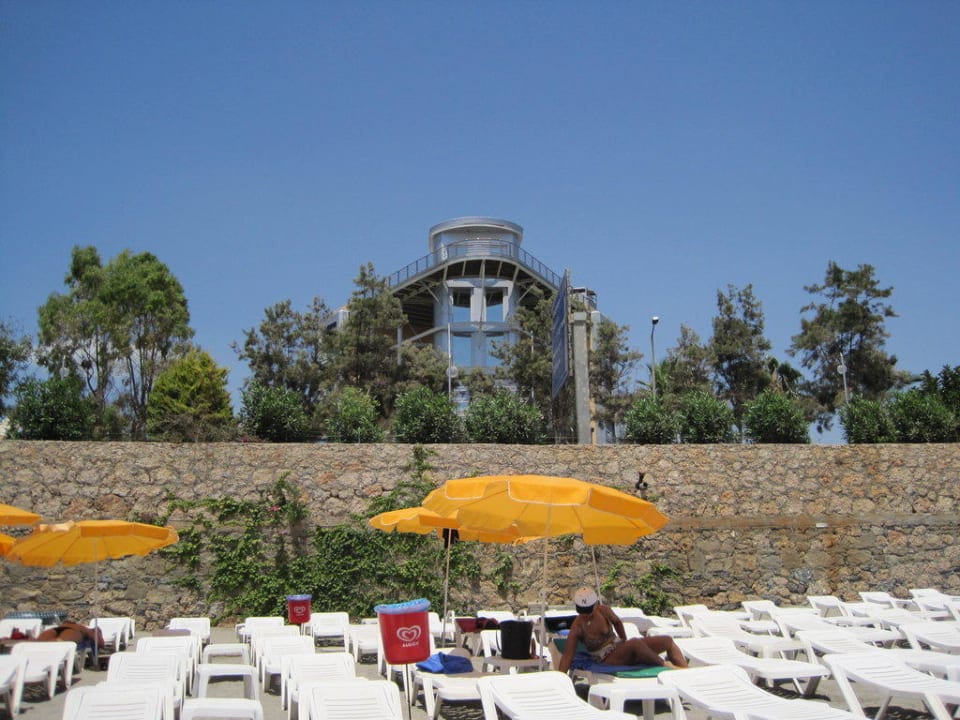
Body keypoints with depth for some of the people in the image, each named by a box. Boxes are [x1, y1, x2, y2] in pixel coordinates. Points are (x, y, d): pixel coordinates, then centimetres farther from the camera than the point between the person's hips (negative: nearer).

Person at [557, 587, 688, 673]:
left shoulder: (603, 611, -5)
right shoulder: (577, 628, -16)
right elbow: (567, 655, -17)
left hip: (620, 647, 7)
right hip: (608, 660, -7)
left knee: (668, 641, -1)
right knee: (636, 643, -36)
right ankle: (665, 665, -21)